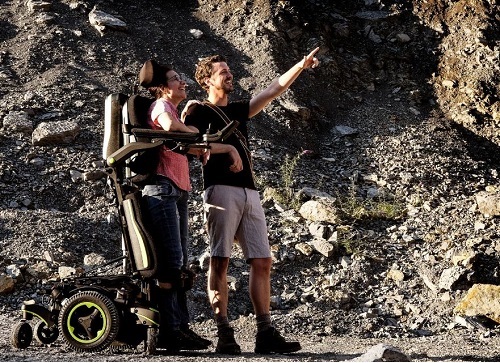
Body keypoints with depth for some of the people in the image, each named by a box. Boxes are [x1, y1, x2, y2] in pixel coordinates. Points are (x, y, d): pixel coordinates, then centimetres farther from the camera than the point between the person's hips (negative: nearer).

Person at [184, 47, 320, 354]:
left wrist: (301, 66, 15)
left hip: (250, 193, 7)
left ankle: (266, 334, -4)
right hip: (221, 190, -7)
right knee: (220, 261, -10)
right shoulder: (199, 112, 6)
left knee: (262, 262, -1)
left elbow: (273, 91, 22)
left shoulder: (238, 110, 26)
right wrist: (227, 148, -15)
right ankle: (224, 334, -13)